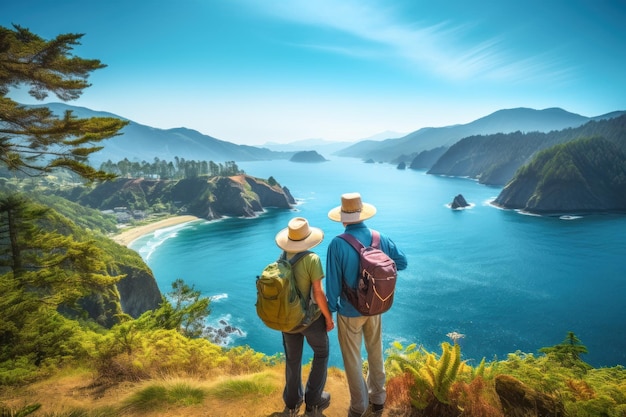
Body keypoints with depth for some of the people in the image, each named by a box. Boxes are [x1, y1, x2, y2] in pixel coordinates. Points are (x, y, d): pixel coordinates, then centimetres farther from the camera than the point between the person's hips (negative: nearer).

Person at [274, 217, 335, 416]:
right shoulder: (312, 259, -23)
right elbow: (318, 293, -22)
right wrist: (329, 317, -8)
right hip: (311, 318, -4)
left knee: (292, 359, 21)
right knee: (321, 353, 21)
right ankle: (313, 401, 28)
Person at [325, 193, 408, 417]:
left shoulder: (337, 244, -24)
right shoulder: (380, 238, -10)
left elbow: (333, 282, -18)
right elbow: (402, 262, 3)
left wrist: (331, 308, -3)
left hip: (350, 311, -4)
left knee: (352, 359, 15)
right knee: (375, 353, 23)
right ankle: (377, 399, 41)